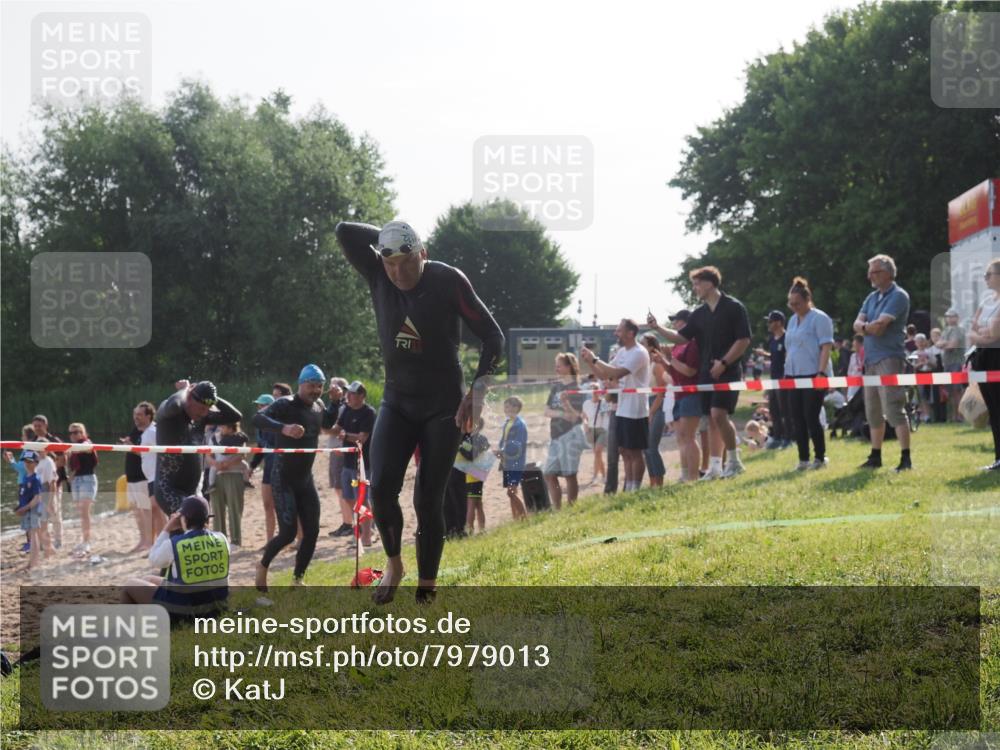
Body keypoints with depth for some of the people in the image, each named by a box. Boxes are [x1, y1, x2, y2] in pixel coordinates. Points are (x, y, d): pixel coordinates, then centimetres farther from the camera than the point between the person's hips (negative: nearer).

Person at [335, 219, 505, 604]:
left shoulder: (448, 281, -14)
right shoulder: (378, 276, -5)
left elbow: (492, 336, -10)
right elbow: (344, 231, -15)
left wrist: (476, 392, -17)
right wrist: (388, 238, -9)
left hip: (444, 406, -3)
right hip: (397, 402, 3)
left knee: (429, 501, -5)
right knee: (381, 487, -14)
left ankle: (426, 591, 7)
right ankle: (394, 564, 11)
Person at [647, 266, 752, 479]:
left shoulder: (733, 307, -6)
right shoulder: (699, 313, 13)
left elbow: (744, 340, -10)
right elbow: (682, 337, 14)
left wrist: (724, 362, -16)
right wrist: (658, 328, 3)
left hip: (727, 371, -7)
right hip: (706, 373, 7)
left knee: (719, 414, -18)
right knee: (711, 419, 5)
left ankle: (734, 461, -6)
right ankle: (715, 466, 8)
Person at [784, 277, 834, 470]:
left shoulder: (819, 318, -7)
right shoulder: (793, 320, 16)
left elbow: (826, 346, -13)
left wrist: (821, 372, -21)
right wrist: (786, 372, 16)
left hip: (813, 375, -7)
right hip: (794, 375, 7)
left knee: (811, 418, -7)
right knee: (797, 419, 5)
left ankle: (820, 458, 3)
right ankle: (803, 459, 9)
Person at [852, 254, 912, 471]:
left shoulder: (898, 296, -8)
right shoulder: (872, 297, 18)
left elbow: (879, 325, -18)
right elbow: (857, 324, 8)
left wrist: (865, 327, 1)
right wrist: (870, 328, -12)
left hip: (889, 358, -9)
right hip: (871, 359, 9)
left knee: (894, 409, -14)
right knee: (873, 412, 13)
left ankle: (906, 458, -14)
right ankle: (875, 457, 22)